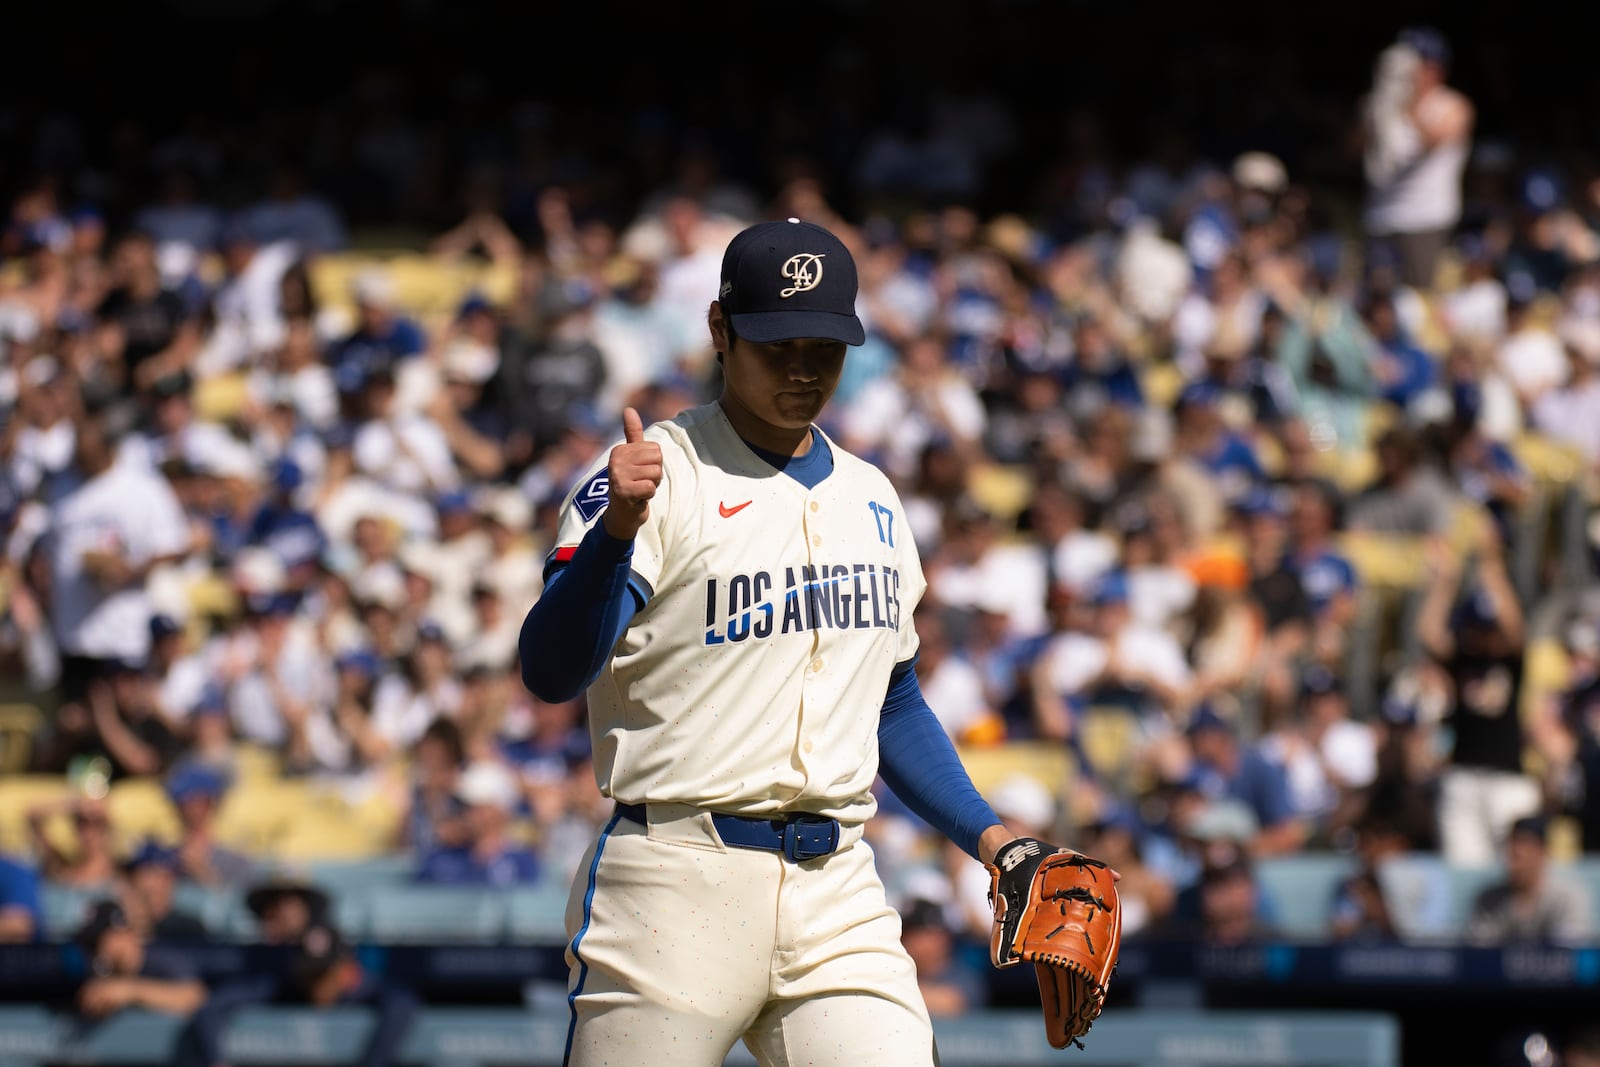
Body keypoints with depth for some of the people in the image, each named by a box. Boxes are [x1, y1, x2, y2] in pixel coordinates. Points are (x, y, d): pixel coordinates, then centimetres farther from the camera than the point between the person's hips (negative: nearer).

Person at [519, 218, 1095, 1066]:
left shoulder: (870, 501, 17)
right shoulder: (655, 476, -4)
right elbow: (551, 673, -17)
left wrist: (994, 842, 15)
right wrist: (616, 527, -34)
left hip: (837, 895, 5)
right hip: (675, 890, -5)